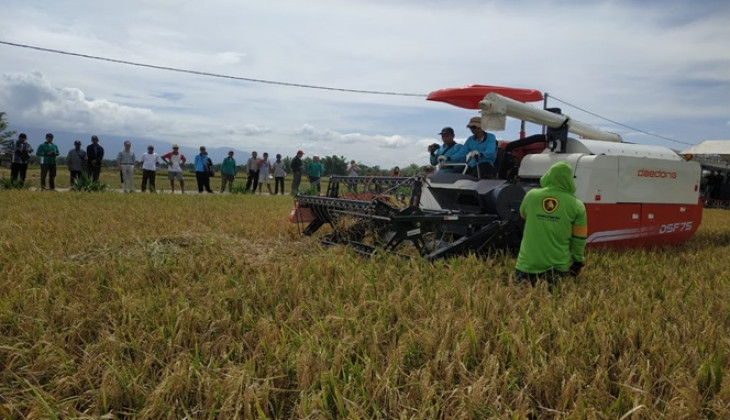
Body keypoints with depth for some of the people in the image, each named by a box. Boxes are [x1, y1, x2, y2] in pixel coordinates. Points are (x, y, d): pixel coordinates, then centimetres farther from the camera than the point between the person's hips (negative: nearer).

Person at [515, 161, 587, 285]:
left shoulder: (531, 196, -3)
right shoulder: (576, 206, -5)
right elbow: (579, 239, 2)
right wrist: (578, 261, 15)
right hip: (558, 266, -1)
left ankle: (529, 278, -5)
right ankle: (554, 278, -11)